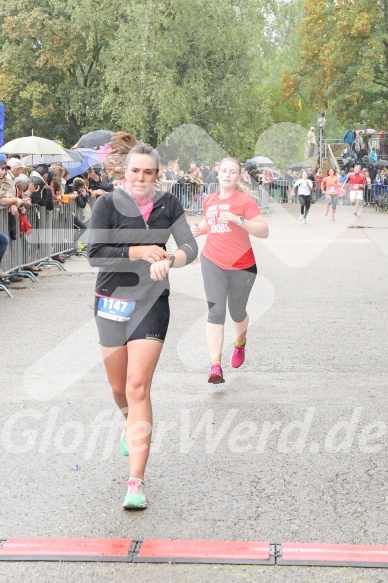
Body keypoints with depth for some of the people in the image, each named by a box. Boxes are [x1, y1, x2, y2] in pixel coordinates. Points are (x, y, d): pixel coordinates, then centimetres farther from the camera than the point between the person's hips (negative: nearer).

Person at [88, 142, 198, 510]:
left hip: (152, 303, 0)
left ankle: (136, 482, -12)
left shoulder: (168, 205, 1)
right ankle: (130, 423, 53)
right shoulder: (108, 204, -6)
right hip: (112, 302, 1)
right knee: (119, 388, 14)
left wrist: (169, 260, -27)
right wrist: (138, 252, -22)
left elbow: (190, 248, -6)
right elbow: (94, 253, -13)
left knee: (138, 387, -12)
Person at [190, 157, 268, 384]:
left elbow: (264, 232, -16)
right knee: (215, 311, -12)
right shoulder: (209, 200, 7)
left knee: (237, 313, 14)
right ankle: (216, 366, -17)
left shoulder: (245, 200, -9)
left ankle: (240, 343, 49)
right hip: (212, 263, 3)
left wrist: (238, 220, -27)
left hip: (242, 265, -2)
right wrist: (200, 229, 6)